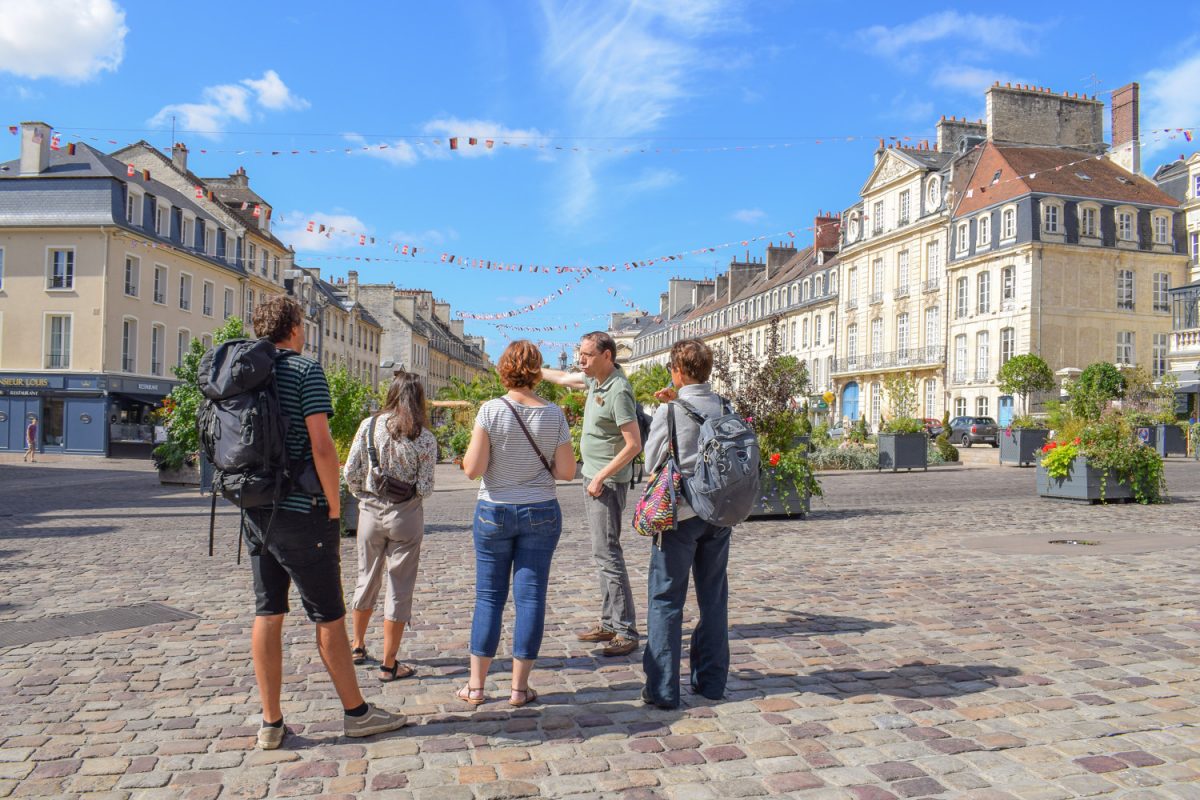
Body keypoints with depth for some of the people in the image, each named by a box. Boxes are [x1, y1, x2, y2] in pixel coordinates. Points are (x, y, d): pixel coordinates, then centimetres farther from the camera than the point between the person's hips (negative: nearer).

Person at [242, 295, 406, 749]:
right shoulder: (305, 369, -10)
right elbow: (321, 446, -18)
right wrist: (334, 506, -9)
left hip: (256, 510, 7)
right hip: (301, 512, -7)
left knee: (267, 614, 11)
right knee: (328, 616, 3)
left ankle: (271, 723, 18)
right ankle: (356, 712, 16)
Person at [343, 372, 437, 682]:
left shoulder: (369, 425, -5)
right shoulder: (425, 439, -11)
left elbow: (350, 473, -5)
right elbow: (424, 488, -12)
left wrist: (363, 497, 13)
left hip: (370, 513, 3)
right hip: (406, 516, -3)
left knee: (367, 579, 21)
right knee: (400, 588, 6)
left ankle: (358, 647, 37)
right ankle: (389, 665, 11)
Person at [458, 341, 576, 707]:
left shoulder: (491, 410, -11)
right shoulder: (554, 415, -5)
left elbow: (473, 469, -14)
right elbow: (566, 471, -4)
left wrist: (468, 455, 7)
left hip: (494, 512, -1)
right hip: (540, 513, 1)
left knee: (489, 597, 10)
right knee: (530, 597, 7)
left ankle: (476, 686, 17)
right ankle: (519, 687, 14)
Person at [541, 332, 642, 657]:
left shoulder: (618, 391, -20)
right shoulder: (595, 378, 7)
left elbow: (634, 444, -22)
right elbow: (563, 378, 27)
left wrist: (601, 477, -20)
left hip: (608, 481, -10)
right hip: (593, 477, 10)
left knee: (607, 553, -9)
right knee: (603, 553, 14)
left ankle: (626, 632, -3)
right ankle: (609, 624, 23)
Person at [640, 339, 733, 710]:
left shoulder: (671, 410, -12)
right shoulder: (723, 406, 0)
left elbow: (651, 459, -6)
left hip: (680, 512, -5)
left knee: (666, 599, 4)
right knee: (714, 598, 15)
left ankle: (663, 689, 6)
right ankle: (712, 680, 24)